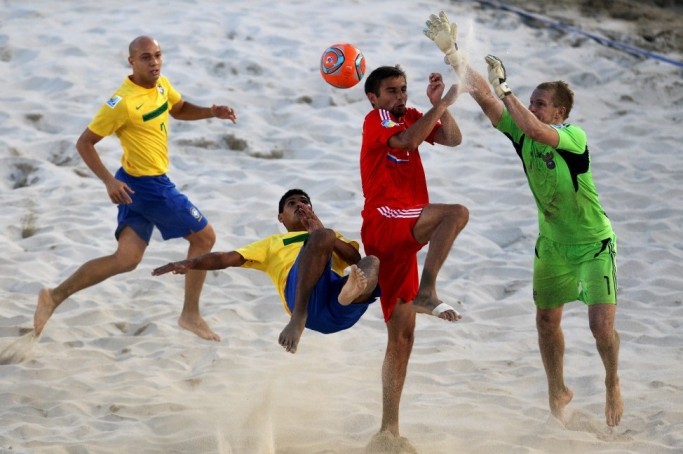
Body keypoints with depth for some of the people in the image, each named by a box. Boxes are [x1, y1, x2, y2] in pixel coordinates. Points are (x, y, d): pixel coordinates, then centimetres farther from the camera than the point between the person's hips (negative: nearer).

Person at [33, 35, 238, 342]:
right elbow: (84, 143, -16)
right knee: (204, 236, 3)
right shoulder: (123, 103, -21)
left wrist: (212, 112, 5)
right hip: (149, 186, -8)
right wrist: (109, 181, -26)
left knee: (126, 259, 7)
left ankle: (55, 296, 6)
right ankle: (191, 314, 14)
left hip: (137, 186, 8)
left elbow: (179, 109, 24)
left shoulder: (161, 85, 3)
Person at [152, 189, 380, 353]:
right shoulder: (273, 243, 38)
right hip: (298, 290, -2)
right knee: (322, 237, -29)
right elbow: (228, 258, 24)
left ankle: (352, 290, -66)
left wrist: (321, 231, 11)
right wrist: (190, 263, 7)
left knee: (373, 263, -29)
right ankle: (298, 317, -43)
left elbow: (355, 259, 21)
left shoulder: (333, 238, 42)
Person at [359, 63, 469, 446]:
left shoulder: (411, 117, 19)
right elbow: (407, 141, -23)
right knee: (456, 213, -30)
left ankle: (389, 428, 8)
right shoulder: (375, 121, -3)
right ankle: (426, 293, -33)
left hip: (402, 235, 8)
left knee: (402, 335, 7)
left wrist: (439, 105, -4)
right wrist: (442, 104, -21)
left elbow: (453, 139, 9)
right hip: (384, 224, -8)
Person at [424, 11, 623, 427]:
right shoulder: (522, 134, -7)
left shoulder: (575, 137, -22)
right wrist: (452, 52, -22)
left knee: (602, 325, -11)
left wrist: (505, 88, -41)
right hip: (552, 244, 6)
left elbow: (536, 132, -43)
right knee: (547, 320, 9)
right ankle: (558, 391, 30)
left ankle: (613, 384, 16)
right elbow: (484, 96, -14)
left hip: (594, 244, -6)